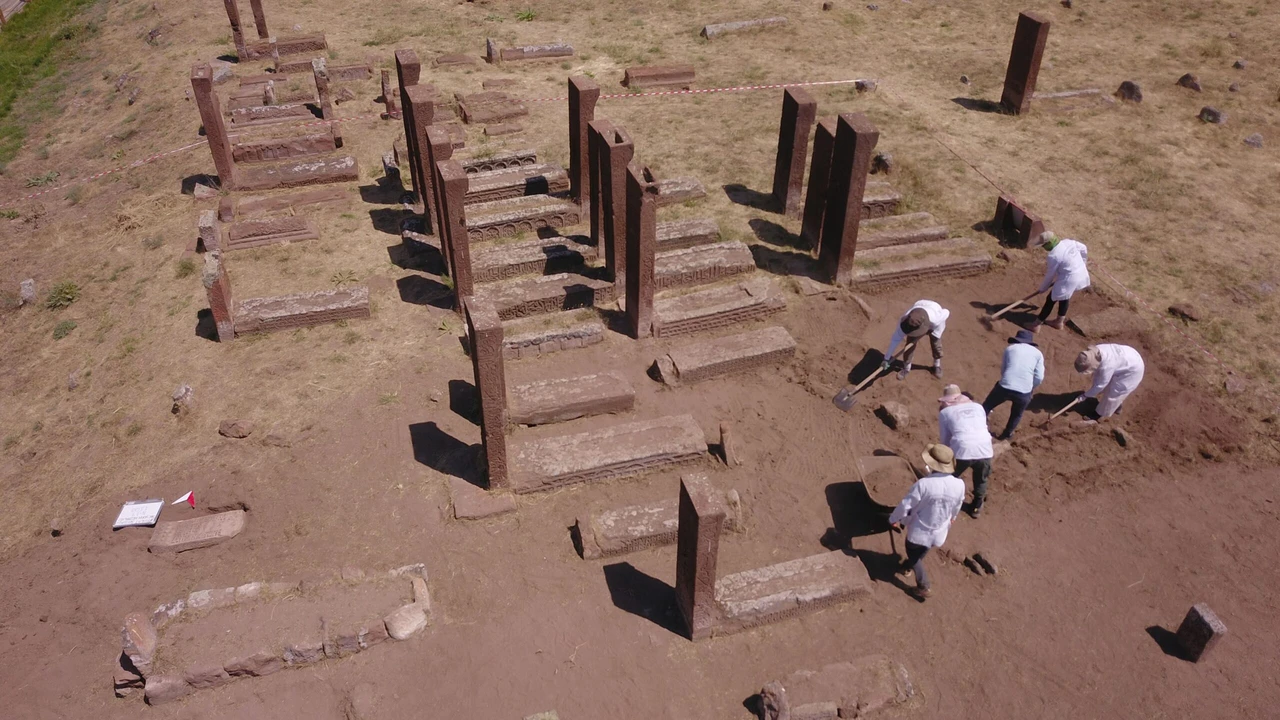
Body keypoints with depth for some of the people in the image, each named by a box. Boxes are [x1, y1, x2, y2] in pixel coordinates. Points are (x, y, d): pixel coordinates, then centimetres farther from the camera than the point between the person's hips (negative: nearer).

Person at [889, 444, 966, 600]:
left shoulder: (923, 484, -31)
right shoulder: (959, 485, -18)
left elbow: (906, 505, -19)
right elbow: (956, 509, 2)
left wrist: (894, 519, 1)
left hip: (919, 531, -5)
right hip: (939, 533, 5)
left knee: (913, 555, 23)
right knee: (920, 555, 31)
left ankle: (923, 587, 25)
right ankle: (907, 568, 55)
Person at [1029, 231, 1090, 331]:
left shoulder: (1054, 256, -22)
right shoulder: (1068, 242, -1)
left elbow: (1050, 275, -12)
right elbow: (1083, 248, 14)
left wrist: (1042, 288, 3)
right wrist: (1082, 263, 30)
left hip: (1069, 279, -9)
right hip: (1081, 273, 9)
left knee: (1051, 299, 5)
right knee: (1064, 298, 27)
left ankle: (1036, 324, 13)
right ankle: (1059, 321, 42)